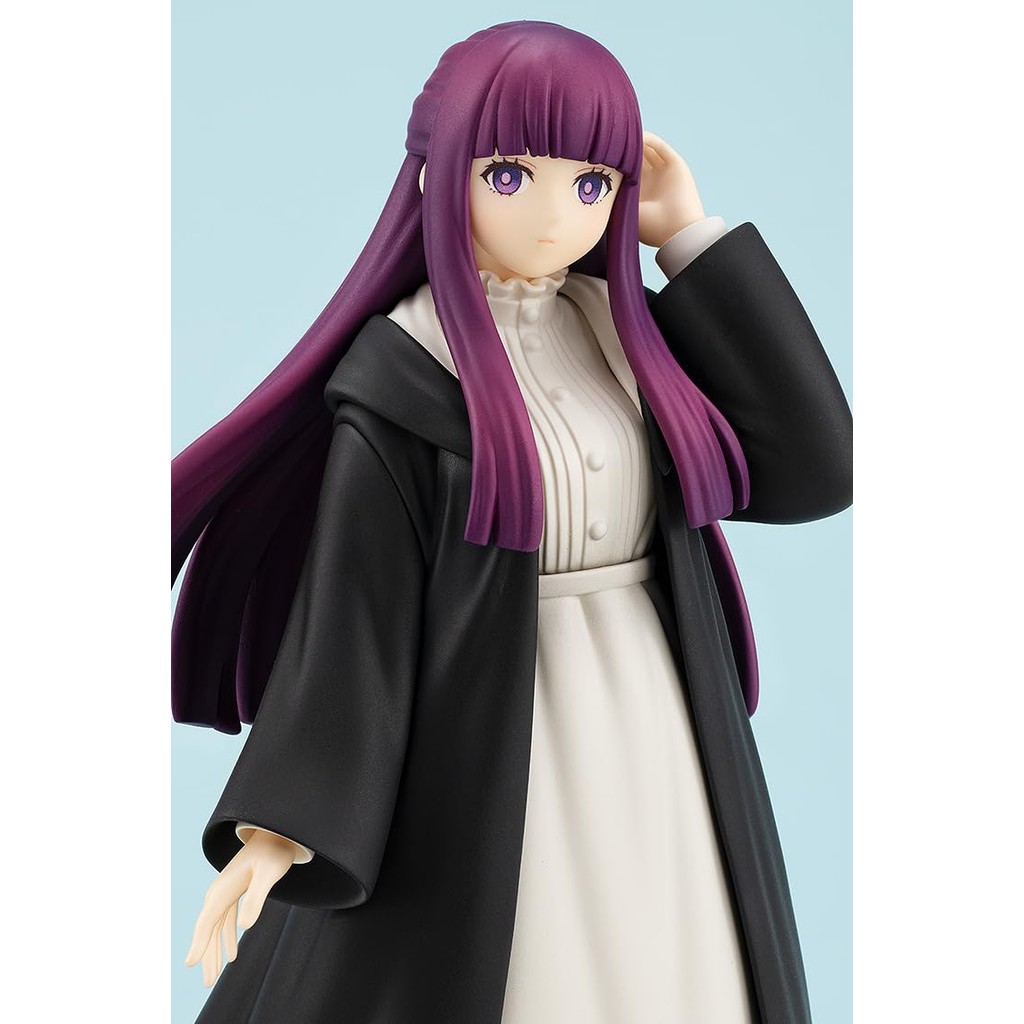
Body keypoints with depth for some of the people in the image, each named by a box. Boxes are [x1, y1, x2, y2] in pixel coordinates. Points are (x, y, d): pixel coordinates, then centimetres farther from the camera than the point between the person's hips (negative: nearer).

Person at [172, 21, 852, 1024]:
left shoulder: (632, 334, 4)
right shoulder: (401, 374, -10)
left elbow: (808, 469, -6)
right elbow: (355, 605, -11)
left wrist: (693, 241, -5)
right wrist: (286, 825, -21)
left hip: (658, 738, 5)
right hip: (487, 757, -5)